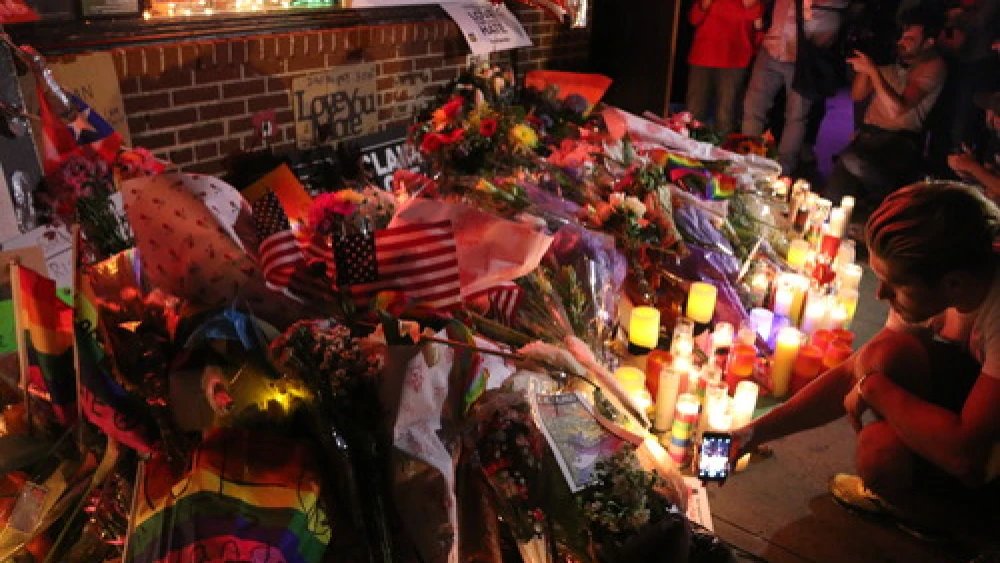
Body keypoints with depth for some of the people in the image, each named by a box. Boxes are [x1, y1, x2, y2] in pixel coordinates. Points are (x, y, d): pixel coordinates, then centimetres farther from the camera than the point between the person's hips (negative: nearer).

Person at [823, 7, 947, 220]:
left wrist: (872, 70, -17)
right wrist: (863, 68, -3)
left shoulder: (933, 66, -4)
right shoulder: (892, 59, 15)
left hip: (900, 140, -4)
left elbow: (896, 110, -17)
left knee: (852, 161, -35)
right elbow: (857, 96, 16)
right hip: (869, 132, 4)